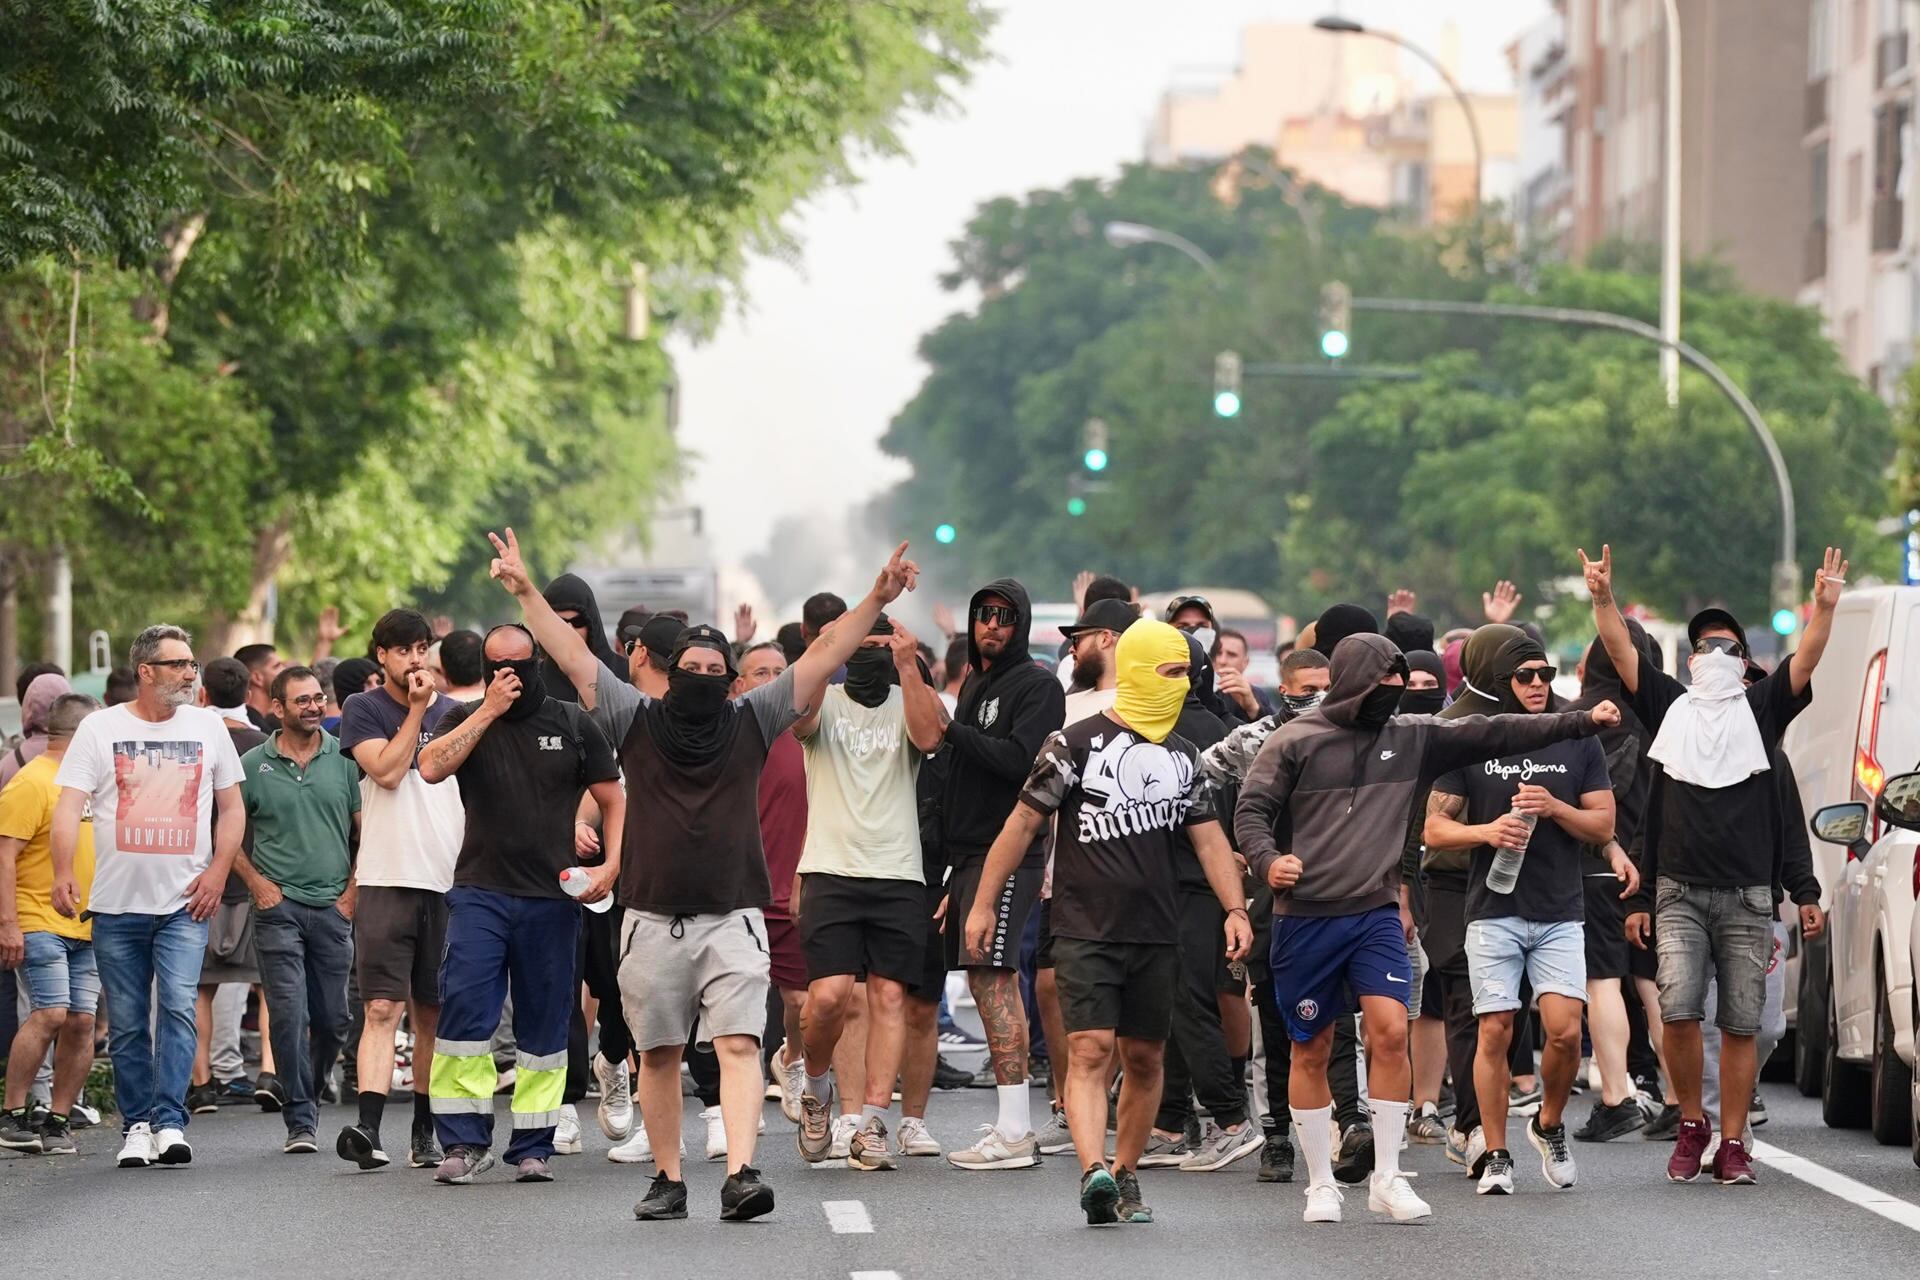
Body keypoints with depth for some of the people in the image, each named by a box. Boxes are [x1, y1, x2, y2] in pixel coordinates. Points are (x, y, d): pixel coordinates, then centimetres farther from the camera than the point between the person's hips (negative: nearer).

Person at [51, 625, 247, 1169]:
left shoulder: (207, 726, 8)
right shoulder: (100, 729, 2)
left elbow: (231, 807, 13)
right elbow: (69, 805, -4)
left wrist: (218, 871, 0)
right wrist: (63, 873, -19)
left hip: (185, 902, 0)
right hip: (116, 903, 0)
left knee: (178, 1007, -15)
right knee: (127, 1023, 5)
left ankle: (170, 1122, -16)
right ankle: (137, 1126, 14)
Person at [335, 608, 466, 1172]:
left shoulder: (452, 712, 13)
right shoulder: (363, 709, 4)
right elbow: (387, 770, -11)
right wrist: (416, 710, -6)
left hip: (447, 884, 3)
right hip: (386, 882, -3)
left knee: (432, 1014, 8)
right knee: (382, 1008, -13)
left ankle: (424, 1131, 15)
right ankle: (368, 1127, -23)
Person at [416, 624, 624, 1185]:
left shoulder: (574, 726, 7)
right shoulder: (466, 720, 7)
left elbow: (615, 802, 11)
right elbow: (431, 767, -12)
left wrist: (611, 867, -4)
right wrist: (489, 711, -13)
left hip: (552, 898, 1)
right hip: (480, 892, -1)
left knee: (544, 1026, 5)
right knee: (464, 1008, -14)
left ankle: (533, 1147, 12)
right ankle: (465, 1141, -11)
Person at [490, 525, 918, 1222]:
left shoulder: (752, 722, 6)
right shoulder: (636, 720, 6)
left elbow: (820, 656, 2)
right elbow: (574, 656, 2)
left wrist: (876, 600, -6)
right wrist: (526, 594, -5)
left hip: (732, 920, -1)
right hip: (652, 921, 1)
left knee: (739, 1045, -13)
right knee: (659, 1053, 6)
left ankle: (740, 1174, -22)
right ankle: (668, 1179, 16)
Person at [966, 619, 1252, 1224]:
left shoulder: (1182, 756, 13)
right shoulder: (1077, 743, -3)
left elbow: (1209, 838, 13)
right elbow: (1024, 823, 0)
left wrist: (1234, 908, -1)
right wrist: (983, 903, -1)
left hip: (1157, 936, 5)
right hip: (1085, 931, -5)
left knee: (1144, 1060, 9)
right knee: (1090, 1051, -17)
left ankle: (1125, 1176, 22)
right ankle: (1094, 1171, -31)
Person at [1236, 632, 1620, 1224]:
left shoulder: (1410, 737, 8)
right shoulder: (1294, 743, -2)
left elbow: (1490, 734, 6)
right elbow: (1251, 810, -1)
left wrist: (1581, 722, 2)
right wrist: (1267, 861, -22)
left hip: (1376, 914, 2)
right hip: (1304, 919, -2)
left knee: (1391, 1031, -13)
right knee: (1311, 1051, 5)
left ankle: (1387, 1177, -2)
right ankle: (1320, 1183, 17)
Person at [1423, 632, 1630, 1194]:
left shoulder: (1578, 742, 9)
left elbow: (1603, 825, 8)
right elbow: (1434, 829, 5)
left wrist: (1554, 808, -10)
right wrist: (1487, 831, -14)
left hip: (1561, 914, 1)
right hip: (1493, 911, -1)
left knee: (1565, 1031, -11)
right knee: (1495, 1032, -4)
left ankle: (1550, 1125, 15)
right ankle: (1497, 1156, 5)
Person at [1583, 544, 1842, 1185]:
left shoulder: (1761, 707, 10)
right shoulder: (1670, 705, 11)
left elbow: (1806, 660, -4)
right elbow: (1620, 651, 2)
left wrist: (1824, 606, -21)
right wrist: (1603, 598, -14)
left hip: (1747, 893, 0)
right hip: (1680, 891, 0)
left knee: (1741, 1024, 2)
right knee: (1679, 1008, -15)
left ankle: (1732, 1144, 8)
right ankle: (1691, 1124, 3)